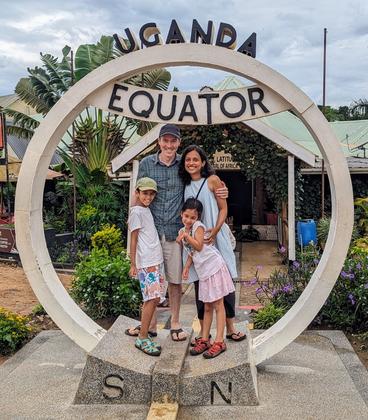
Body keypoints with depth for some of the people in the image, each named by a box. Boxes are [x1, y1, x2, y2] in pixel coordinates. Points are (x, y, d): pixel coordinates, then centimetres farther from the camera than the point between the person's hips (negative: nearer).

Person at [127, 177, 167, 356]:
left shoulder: (146, 209, 17)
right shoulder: (136, 211, -8)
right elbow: (134, 239, -9)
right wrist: (133, 264, -10)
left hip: (156, 259, 9)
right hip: (146, 261, -9)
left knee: (154, 298, 9)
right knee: (152, 298, -11)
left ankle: (143, 328, 20)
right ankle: (142, 339, -4)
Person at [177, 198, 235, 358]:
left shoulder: (198, 226, -12)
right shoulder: (182, 231, 11)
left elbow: (199, 246, -23)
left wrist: (186, 235, -28)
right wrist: (186, 267, 5)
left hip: (214, 266, -8)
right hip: (203, 271, 8)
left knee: (218, 305, -3)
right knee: (207, 307, 14)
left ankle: (219, 342, 0)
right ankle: (204, 340, 20)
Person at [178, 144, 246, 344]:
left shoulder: (212, 180, -2)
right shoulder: (185, 185, 10)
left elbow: (223, 208, -3)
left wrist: (215, 230, -17)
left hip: (216, 237, -3)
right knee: (200, 284, 6)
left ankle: (230, 327, 15)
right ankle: (203, 330, 17)